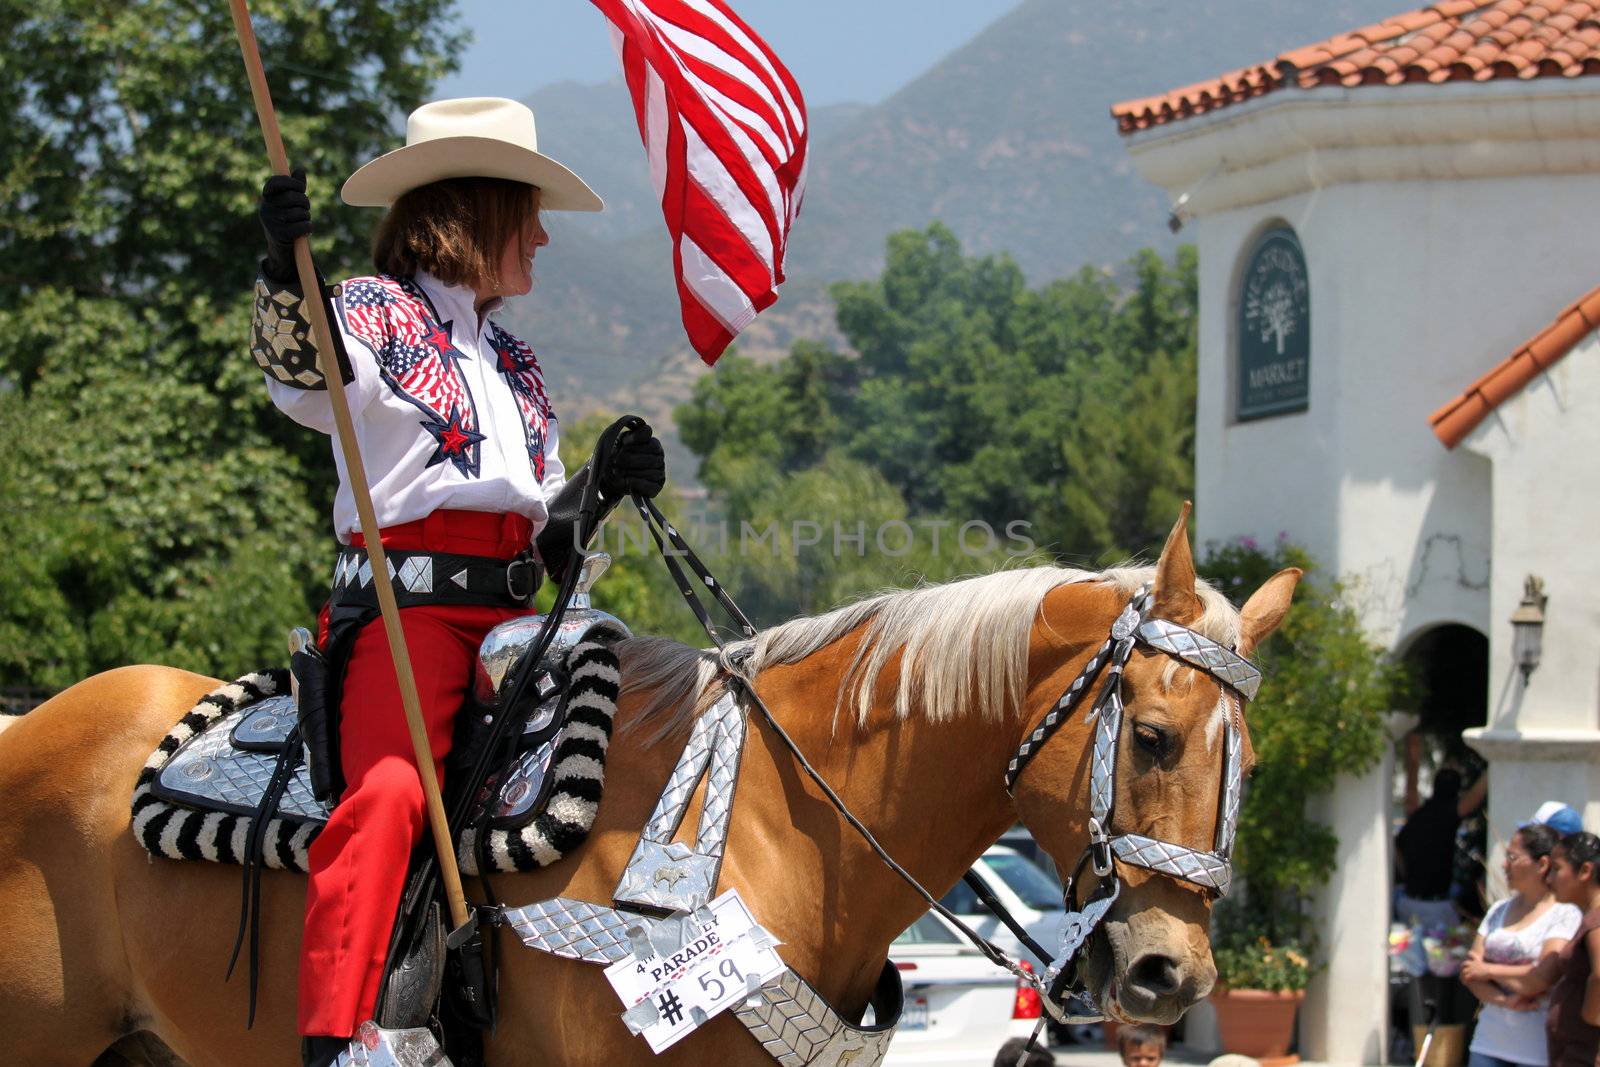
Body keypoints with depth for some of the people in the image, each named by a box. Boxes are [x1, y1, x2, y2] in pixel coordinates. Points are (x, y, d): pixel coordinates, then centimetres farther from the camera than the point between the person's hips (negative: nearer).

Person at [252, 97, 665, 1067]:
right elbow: (303, 375, -21)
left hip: (511, 616, 8)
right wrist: (286, 272, -39)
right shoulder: (376, 313, 3)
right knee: (390, 787, -31)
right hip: (405, 605, -8)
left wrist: (606, 485, 8)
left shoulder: (517, 365, 26)